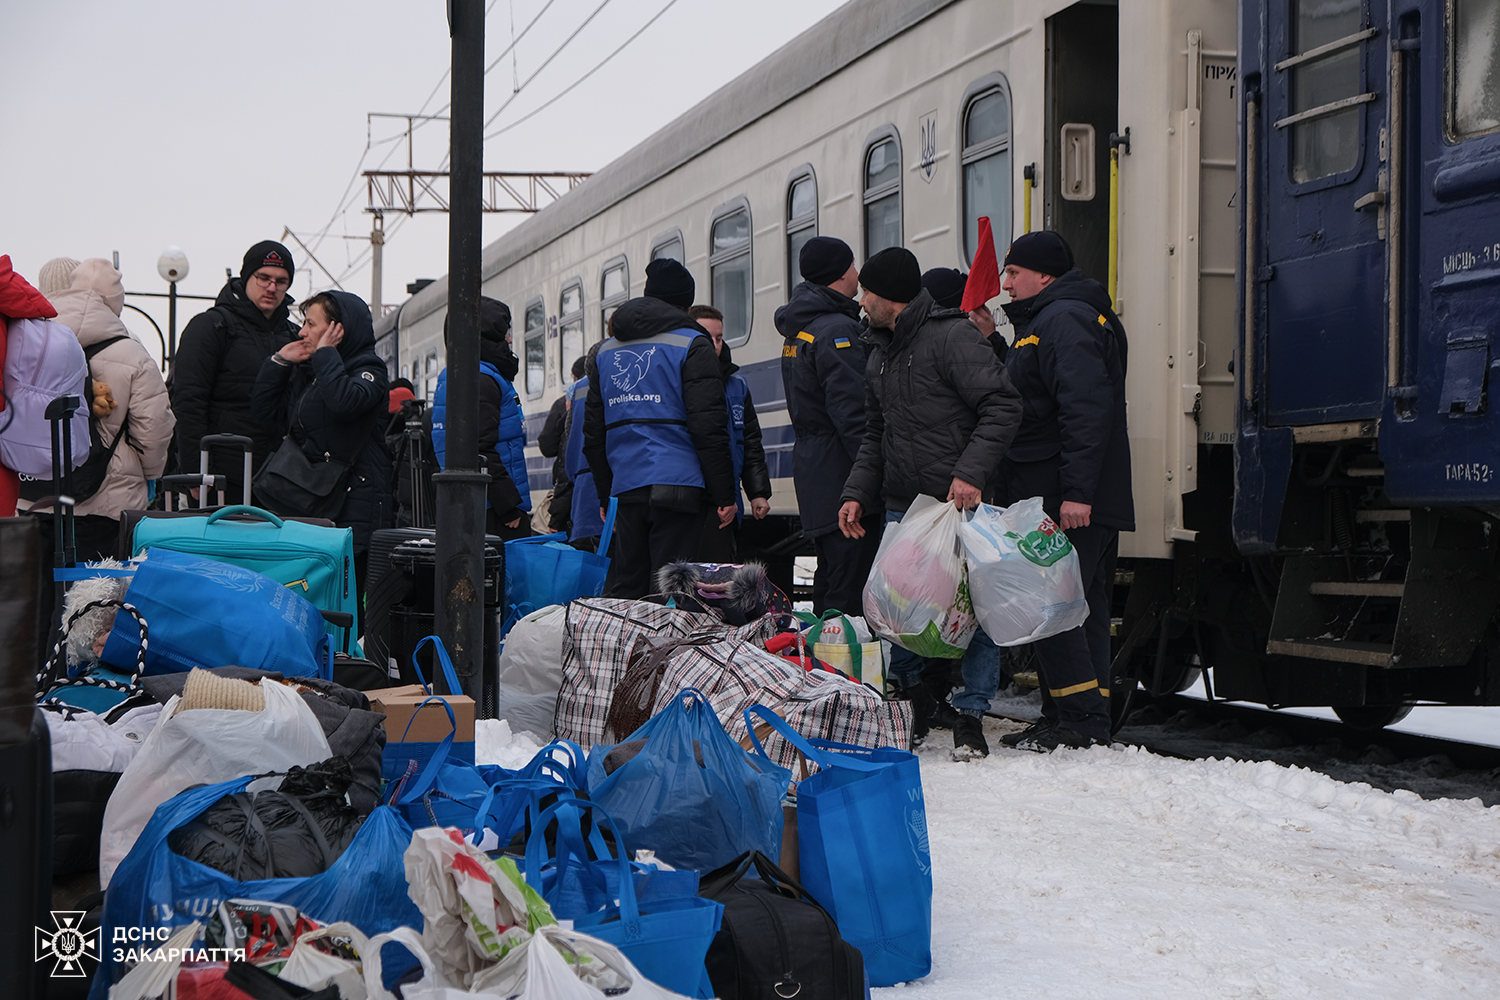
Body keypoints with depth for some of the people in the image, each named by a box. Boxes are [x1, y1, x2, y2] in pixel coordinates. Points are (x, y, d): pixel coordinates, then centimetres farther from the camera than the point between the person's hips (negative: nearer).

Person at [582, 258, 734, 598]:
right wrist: (724, 494, -7)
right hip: (677, 486, -5)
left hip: (625, 490, 5)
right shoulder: (691, 344, -2)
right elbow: (708, 427, -10)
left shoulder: (605, 352, 17)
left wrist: (606, 495, 23)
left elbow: (593, 433, 18)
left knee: (624, 587, 10)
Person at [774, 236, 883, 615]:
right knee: (852, 592, -11)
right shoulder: (837, 331, -13)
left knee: (830, 581, 15)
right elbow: (853, 416, -20)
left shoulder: (798, 331, 19)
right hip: (843, 477, -10)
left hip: (811, 466, 10)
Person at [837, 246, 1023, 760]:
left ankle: (971, 716, 2)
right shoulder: (879, 356, 19)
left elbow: (1003, 408, -15)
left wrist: (970, 472, -23)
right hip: (901, 507, 7)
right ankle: (915, 697, 24)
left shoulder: (952, 337, -8)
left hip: (959, 505, -7)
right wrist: (857, 492, 11)